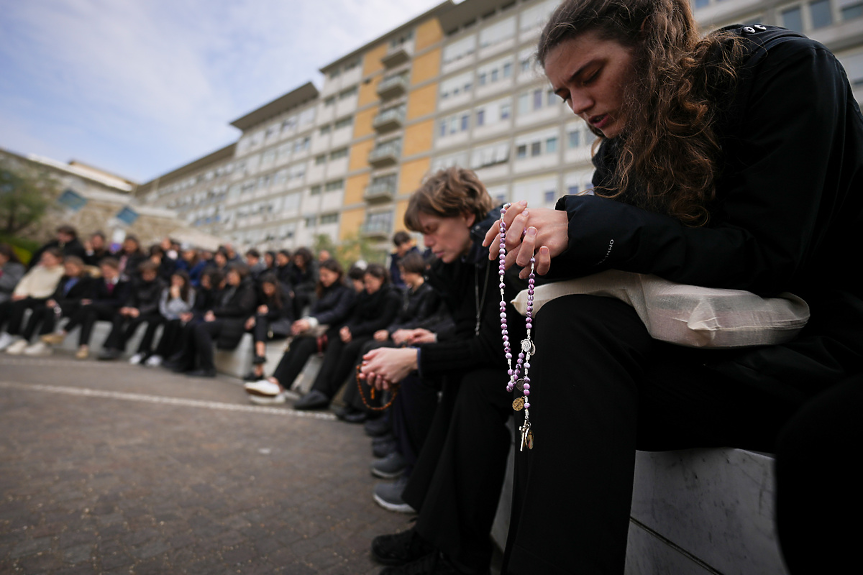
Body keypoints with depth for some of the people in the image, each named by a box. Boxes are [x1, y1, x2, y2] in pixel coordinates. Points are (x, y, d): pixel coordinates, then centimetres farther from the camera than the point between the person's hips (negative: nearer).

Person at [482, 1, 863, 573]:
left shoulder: (785, 68, -7)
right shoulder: (622, 149, 8)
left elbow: (763, 256, -19)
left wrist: (586, 225, -25)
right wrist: (553, 242, -18)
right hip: (723, 342, 5)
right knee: (568, 326, -22)